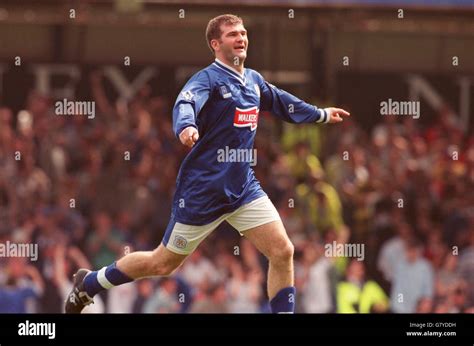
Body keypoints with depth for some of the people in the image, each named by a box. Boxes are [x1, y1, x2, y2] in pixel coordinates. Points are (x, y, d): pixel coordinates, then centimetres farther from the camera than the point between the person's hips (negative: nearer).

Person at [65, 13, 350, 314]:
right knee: (163, 264, 6)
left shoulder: (254, 80, 9)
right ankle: (88, 284, 27)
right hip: (202, 191, -6)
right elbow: (185, 105, -36)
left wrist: (321, 114, 42)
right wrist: (186, 127, -58)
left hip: (244, 186, 6)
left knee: (283, 252, -10)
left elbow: (282, 102, 31)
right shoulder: (208, 79, -14)